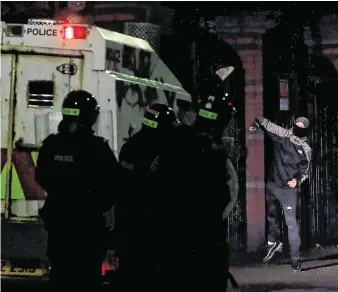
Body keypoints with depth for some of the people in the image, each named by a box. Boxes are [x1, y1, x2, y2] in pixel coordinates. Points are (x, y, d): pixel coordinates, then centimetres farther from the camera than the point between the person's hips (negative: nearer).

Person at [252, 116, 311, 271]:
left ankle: (295, 256, -3)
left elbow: (304, 171, 3)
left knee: (291, 222, -7)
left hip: (288, 188, -3)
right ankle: (274, 242, 41)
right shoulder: (282, 135, 0)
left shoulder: (306, 150, -2)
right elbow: (265, 124, 2)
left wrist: (297, 180, -16)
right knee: (270, 214, 18)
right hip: (272, 184, 3)